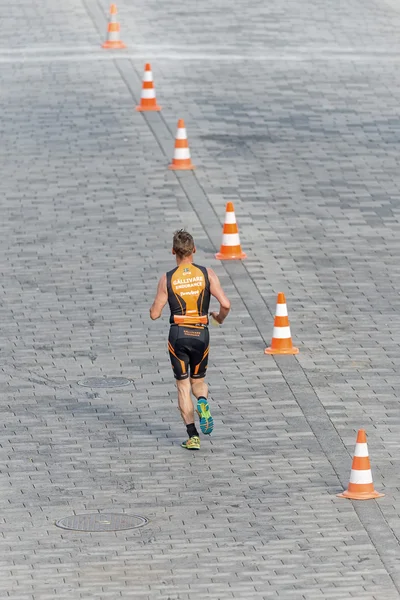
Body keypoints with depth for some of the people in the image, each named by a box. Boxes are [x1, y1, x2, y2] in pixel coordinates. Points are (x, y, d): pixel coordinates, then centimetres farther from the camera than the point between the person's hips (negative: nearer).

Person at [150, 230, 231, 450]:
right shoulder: (207, 274, -4)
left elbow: (155, 314, -1)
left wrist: (152, 306, 23)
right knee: (198, 381, 21)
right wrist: (221, 317, 12)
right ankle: (202, 402, -15)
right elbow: (225, 304, -11)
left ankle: (193, 436, -2)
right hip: (201, 334, 1)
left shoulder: (167, 279, -4)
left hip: (178, 335, -1)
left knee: (183, 386, 7)